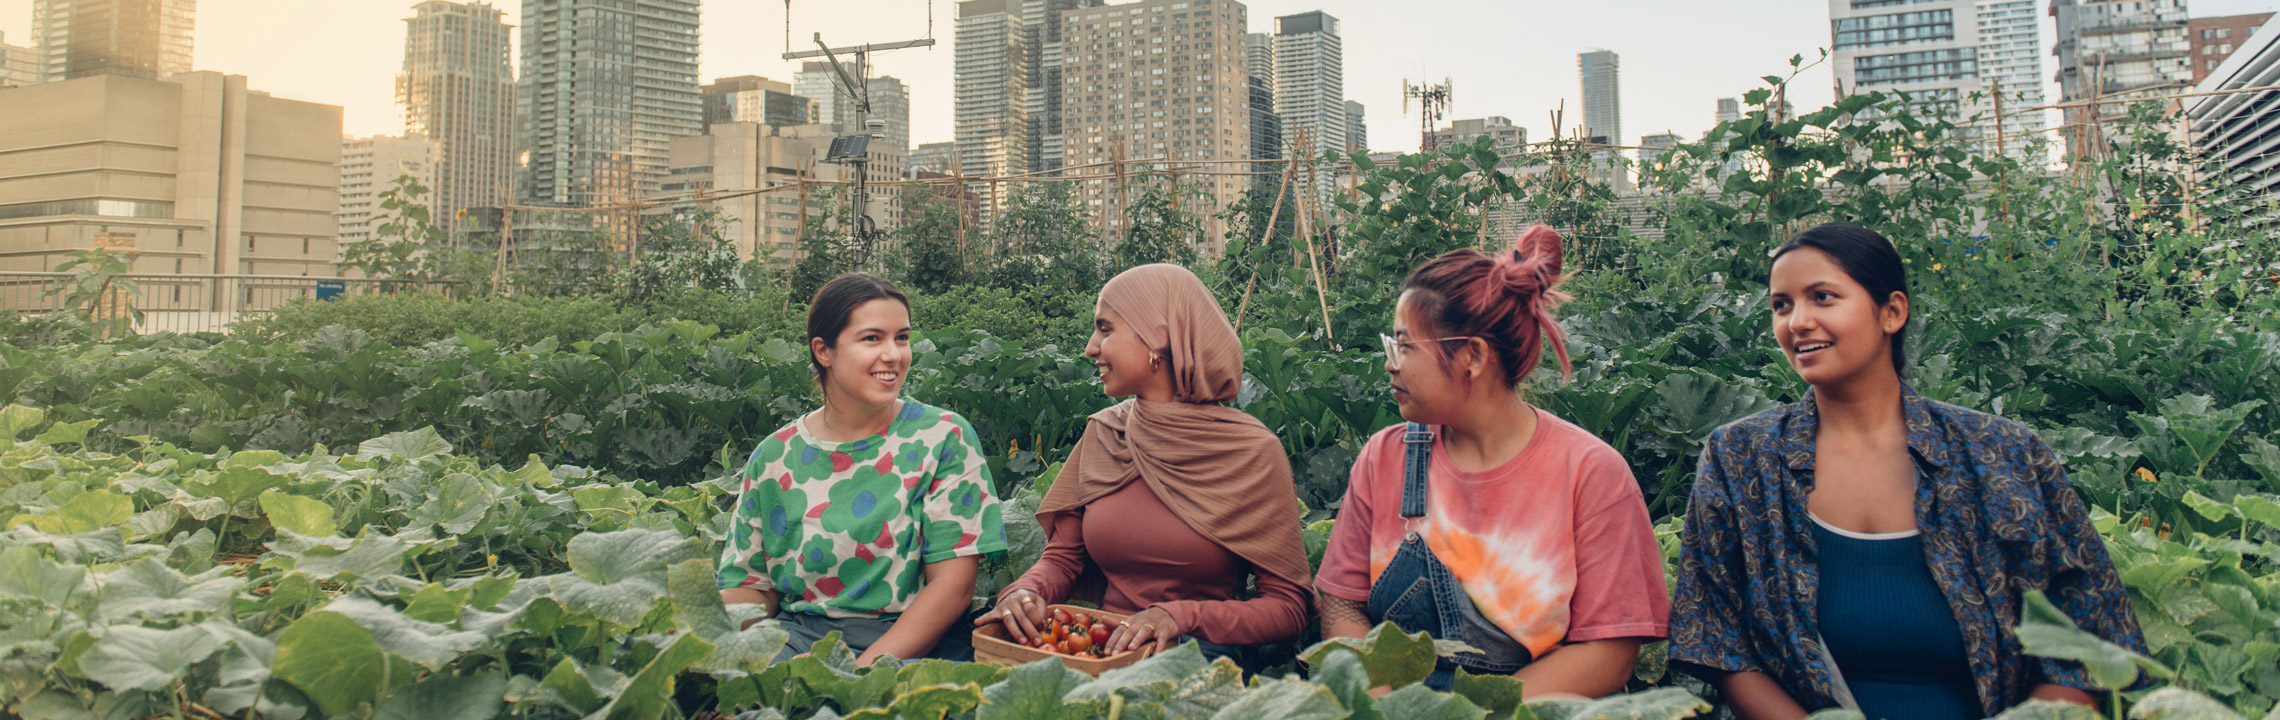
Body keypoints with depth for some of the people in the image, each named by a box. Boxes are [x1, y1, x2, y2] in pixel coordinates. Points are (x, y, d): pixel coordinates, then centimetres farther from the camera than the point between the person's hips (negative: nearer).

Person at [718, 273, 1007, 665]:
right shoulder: (775, 455, 10)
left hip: (913, 643, -3)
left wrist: (865, 671, -16)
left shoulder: (944, 437, 1)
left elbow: (953, 582, -5)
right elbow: (751, 583, 12)